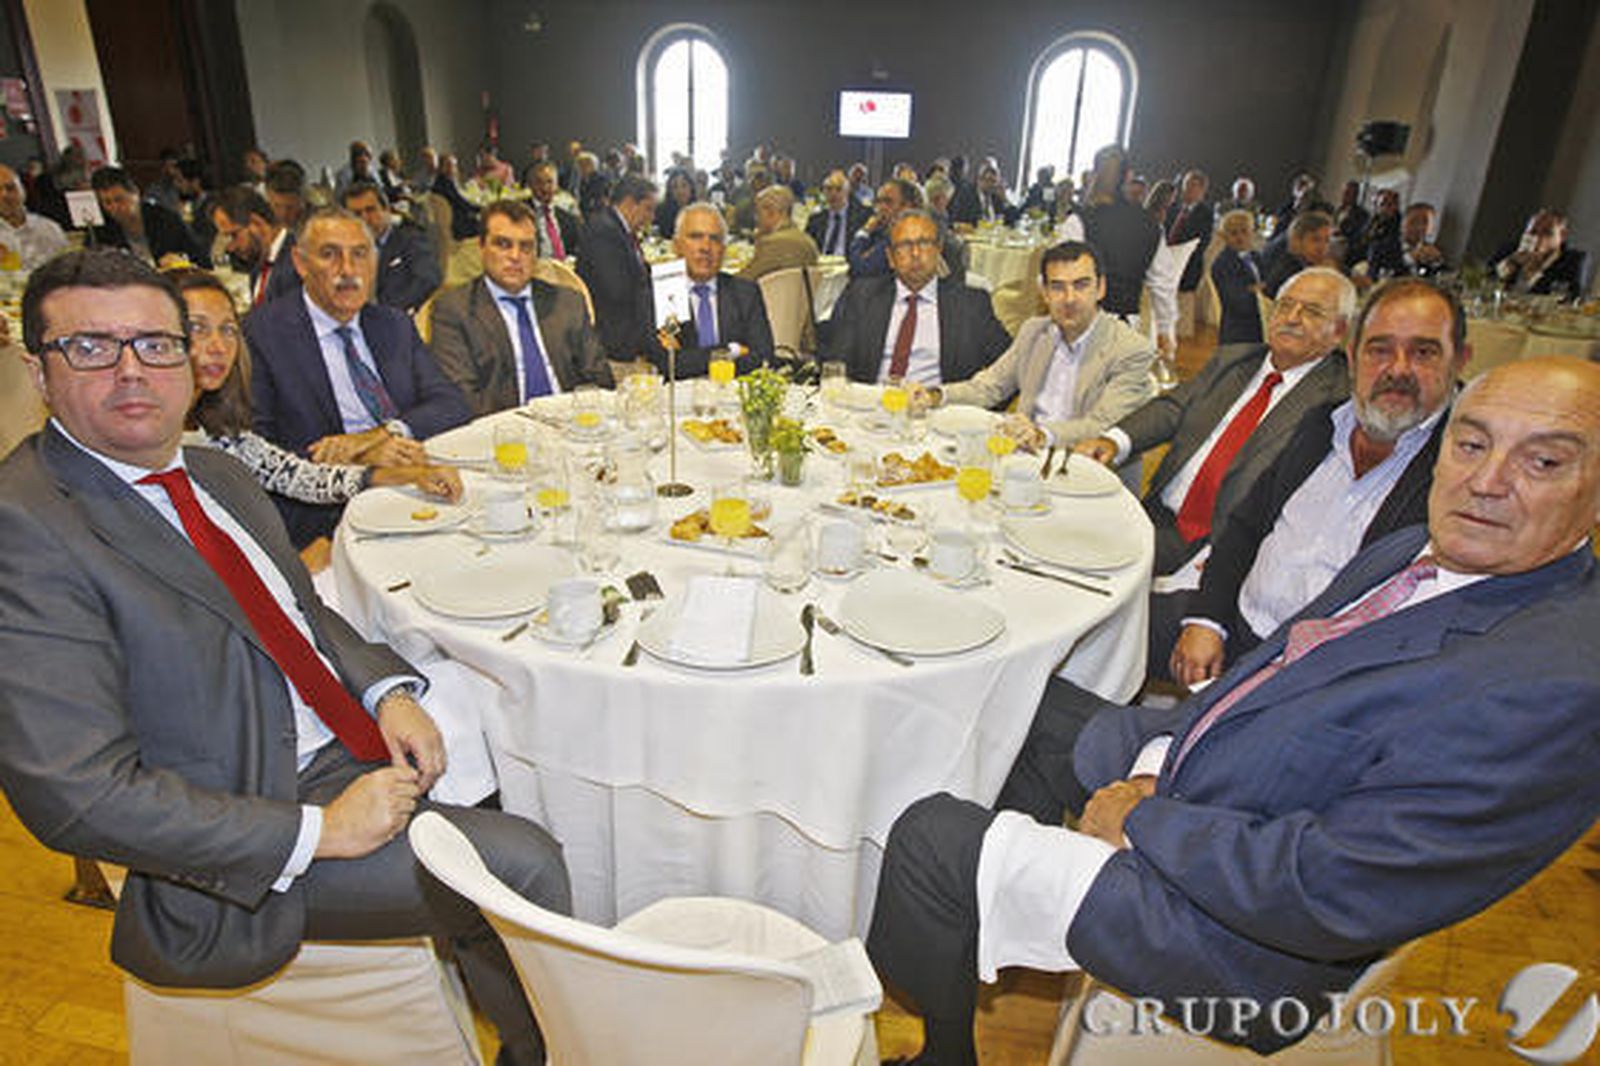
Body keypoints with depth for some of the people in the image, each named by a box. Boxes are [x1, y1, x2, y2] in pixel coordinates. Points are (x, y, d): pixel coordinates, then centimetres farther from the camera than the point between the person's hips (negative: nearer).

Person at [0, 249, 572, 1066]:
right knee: (523, 864, -15)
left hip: (357, 752, 8)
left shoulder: (217, 474, 8)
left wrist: (388, 691, -2)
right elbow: (78, 793, -22)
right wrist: (319, 830, -21)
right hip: (241, 855, -7)